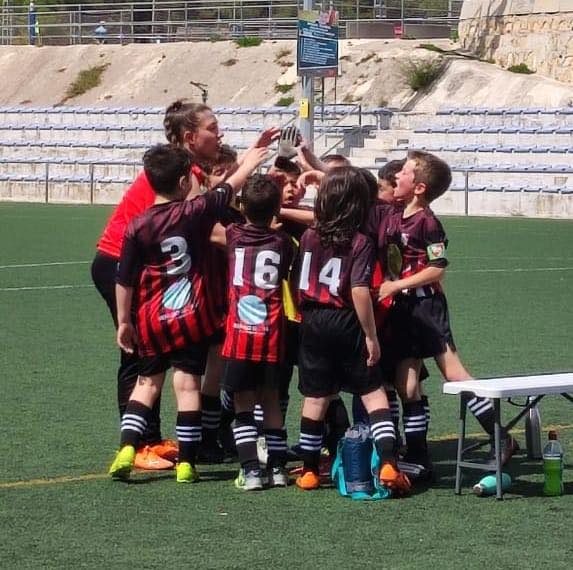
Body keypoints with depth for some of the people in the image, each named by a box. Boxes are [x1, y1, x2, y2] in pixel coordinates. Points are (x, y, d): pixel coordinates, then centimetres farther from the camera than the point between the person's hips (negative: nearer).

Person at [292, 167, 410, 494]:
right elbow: (359, 292, -19)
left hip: (313, 323, 4)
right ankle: (388, 463, -9)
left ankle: (309, 471, 16)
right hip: (346, 324, -4)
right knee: (373, 393, 3)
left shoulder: (309, 237, 2)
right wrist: (371, 336, -13)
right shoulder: (361, 244, -13)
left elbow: (299, 285, 10)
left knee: (315, 398, 11)